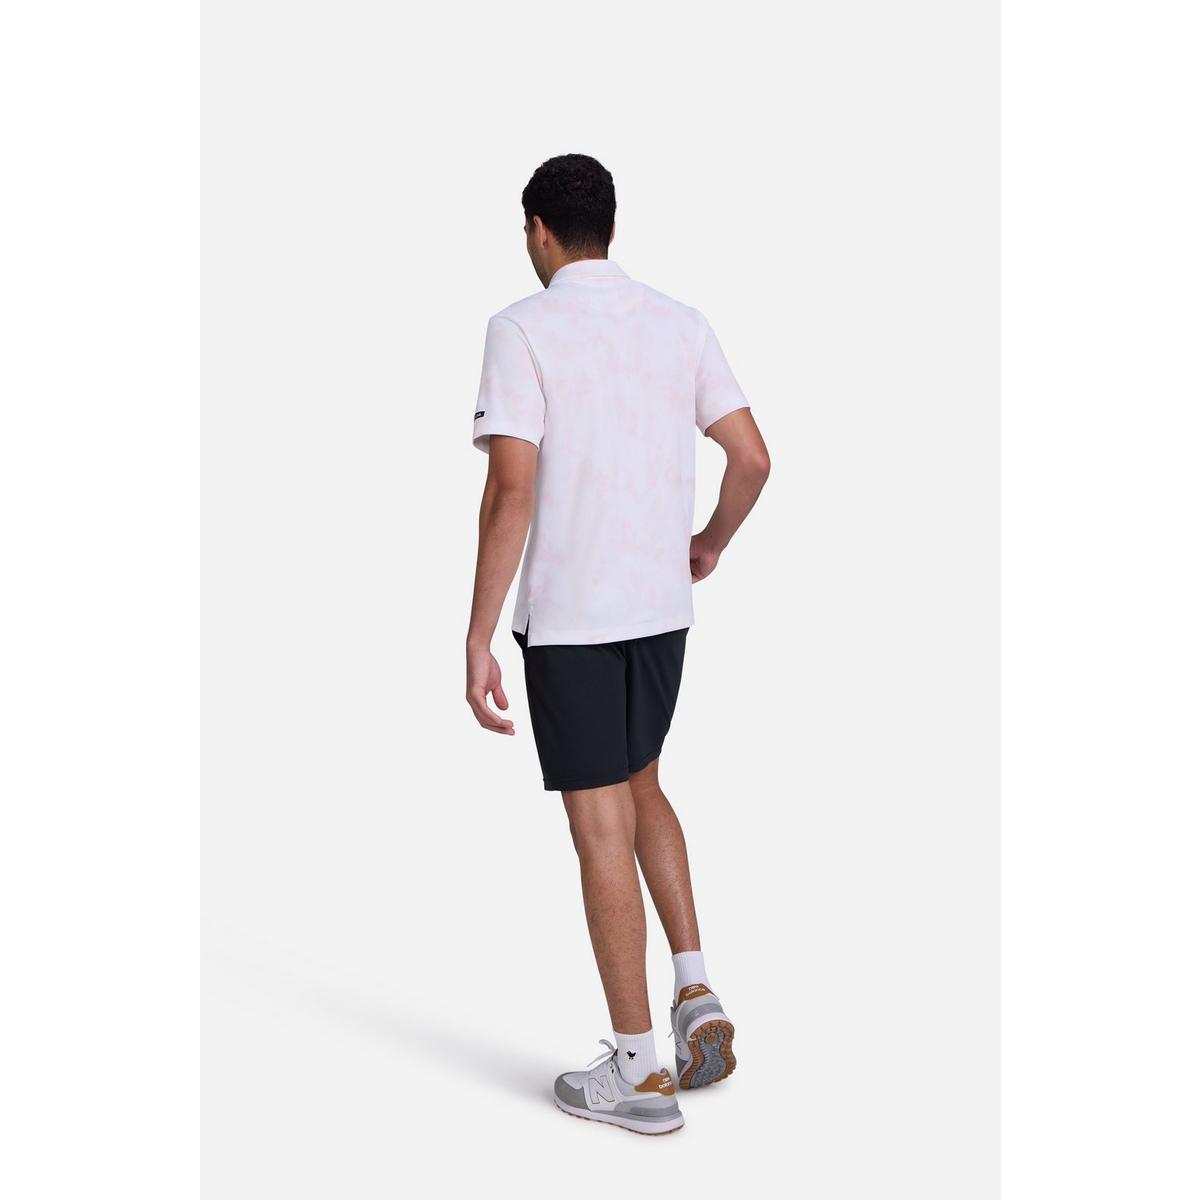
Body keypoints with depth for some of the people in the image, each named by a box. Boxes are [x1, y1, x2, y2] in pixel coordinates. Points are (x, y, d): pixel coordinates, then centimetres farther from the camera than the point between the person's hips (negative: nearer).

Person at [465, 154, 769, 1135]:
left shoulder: (523, 330, -10)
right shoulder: (680, 324, 5)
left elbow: (512, 488, -18)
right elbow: (753, 458, 2)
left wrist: (478, 639, -15)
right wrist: (713, 543, 22)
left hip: (568, 617, -5)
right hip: (662, 608, 5)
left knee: (602, 829, 3)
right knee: (640, 790, 25)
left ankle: (638, 1071, 12)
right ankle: (696, 997, 15)